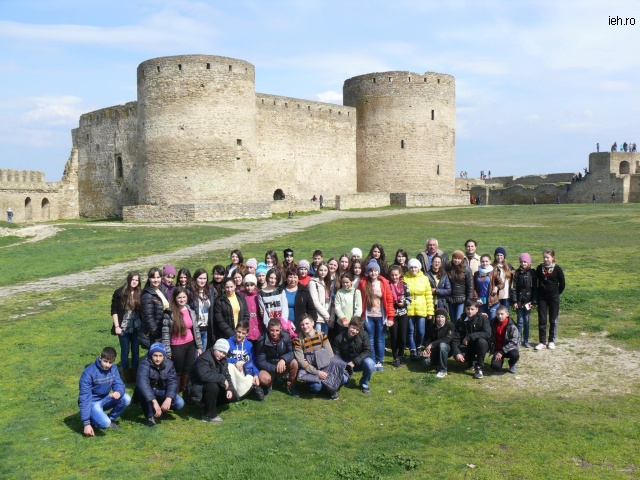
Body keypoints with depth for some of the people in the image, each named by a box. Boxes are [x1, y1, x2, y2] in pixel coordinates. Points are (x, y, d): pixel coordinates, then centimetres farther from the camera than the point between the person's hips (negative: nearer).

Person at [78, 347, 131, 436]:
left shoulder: (113, 368, -4)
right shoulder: (88, 373, -22)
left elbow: (118, 384, -9)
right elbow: (84, 398, -23)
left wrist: (119, 392, -38)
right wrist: (86, 424, -27)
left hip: (105, 399, 6)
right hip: (92, 402, -6)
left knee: (126, 399, -21)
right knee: (104, 423, -31)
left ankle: (111, 419, 3)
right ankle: (91, 420, 3)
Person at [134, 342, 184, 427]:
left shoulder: (169, 364, -12)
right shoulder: (145, 363, -25)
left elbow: (172, 382, -20)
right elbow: (142, 381, -41)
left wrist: (168, 399, -40)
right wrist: (154, 401, -51)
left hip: (162, 393, 3)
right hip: (148, 392, -3)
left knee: (179, 403, -22)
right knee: (141, 388, -37)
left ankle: (160, 409, 7)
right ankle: (149, 416, -16)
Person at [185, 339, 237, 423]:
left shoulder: (223, 361, 6)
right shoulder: (204, 358, -22)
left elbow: (227, 376, 7)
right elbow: (204, 375, -39)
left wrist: (229, 389, -12)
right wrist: (222, 379, -30)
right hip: (197, 389, -8)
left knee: (233, 396, -3)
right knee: (212, 386, -38)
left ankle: (206, 403, 14)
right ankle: (209, 416, -21)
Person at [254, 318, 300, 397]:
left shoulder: (286, 336, -12)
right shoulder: (262, 341, -17)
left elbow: (292, 352, -14)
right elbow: (260, 362, -15)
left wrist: (283, 359, -35)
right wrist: (275, 368, -29)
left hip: (284, 367, 2)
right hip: (269, 368, -2)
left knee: (294, 363, -29)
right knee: (263, 378, -34)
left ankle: (290, 387, -4)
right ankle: (268, 385, 6)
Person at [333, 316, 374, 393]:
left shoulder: (363, 334, -14)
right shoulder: (339, 338, -14)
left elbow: (368, 351, -16)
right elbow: (336, 356, -6)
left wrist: (354, 362, -25)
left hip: (359, 362, 1)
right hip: (345, 364, -1)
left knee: (370, 363, -33)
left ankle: (364, 383, -2)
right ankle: (346, 376, 12)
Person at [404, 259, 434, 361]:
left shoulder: (424, 279, 5)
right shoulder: (405, 279, -1)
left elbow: (429, 296, 7)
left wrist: (430, 311, 4)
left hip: (421, 310, 1)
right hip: (408, 310, -1)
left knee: (421, 332, 4)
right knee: (410, 331, 4)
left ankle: (418, 347, 28)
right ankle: (412, 350, 15)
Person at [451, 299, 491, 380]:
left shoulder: (483, 318, -12)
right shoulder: (460, 321, -4)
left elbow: (487, 334, -27)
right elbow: (455, 338, -8)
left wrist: (469, 337, -30)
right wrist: (457, 353, -25)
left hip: (481, 345, -2)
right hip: (467, 346, 2)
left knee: (481, 341, -37)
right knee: (456, 355, -27)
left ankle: (479, 367, -19)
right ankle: (473, 361, 8)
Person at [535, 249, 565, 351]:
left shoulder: (557, 269, -6)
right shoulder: (540, 268, 0)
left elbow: (562, 284, 1)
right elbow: (536, 282, 9)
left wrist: (557, 294, 4)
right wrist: (537, 293, 4)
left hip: (554, 297, -2)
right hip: (542, 297, 2)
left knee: (553, 320, 5)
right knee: (542, 320, 3)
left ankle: (552, 341, 16)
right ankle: (542, 342, 10)